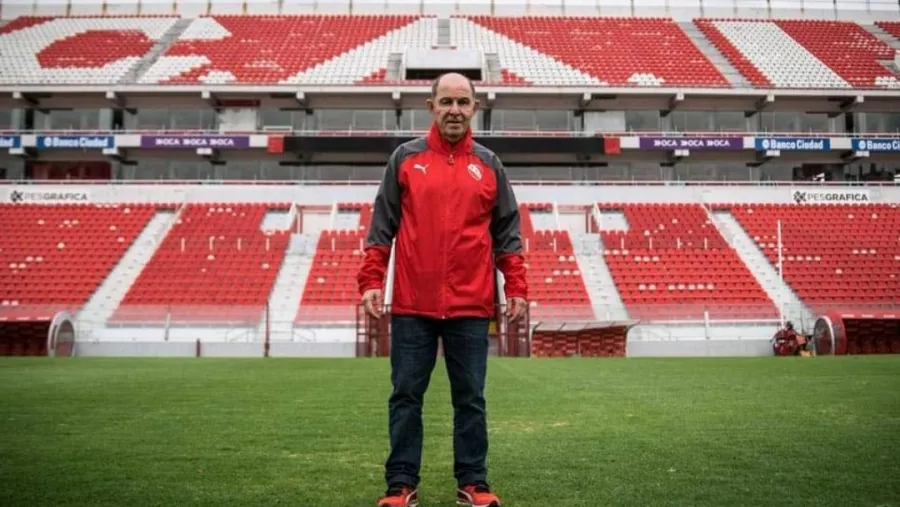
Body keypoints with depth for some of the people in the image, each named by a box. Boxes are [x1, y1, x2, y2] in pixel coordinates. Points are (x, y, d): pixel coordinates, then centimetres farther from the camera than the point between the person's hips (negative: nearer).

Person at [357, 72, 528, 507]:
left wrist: (516, 288, 1)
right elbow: (382, 226, 4)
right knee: (406, 397, 6)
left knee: (470, 399, 8)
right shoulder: (405, 158, 6)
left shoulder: (489, 165, 9)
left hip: (471, 308, 1)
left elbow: (507, 233, 9)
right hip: (412, 306, 0)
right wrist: (371, 280, -4)